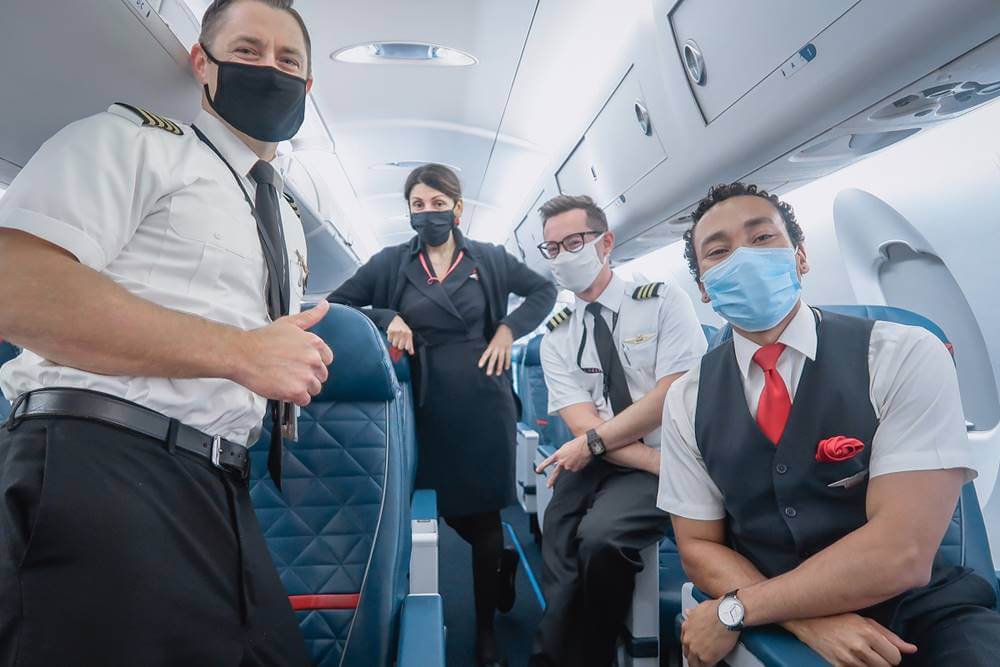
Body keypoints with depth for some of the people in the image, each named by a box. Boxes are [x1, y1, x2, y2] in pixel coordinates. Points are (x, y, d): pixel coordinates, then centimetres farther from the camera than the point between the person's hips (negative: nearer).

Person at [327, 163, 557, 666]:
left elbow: (544, 291, 14)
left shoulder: (489, 259, 5)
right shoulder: (391, 263, 3)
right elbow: (335, 305, 3)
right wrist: (386, 318, -13)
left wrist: (508, 329, 0)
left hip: (484, 403, 0)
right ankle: (505, 558, 40)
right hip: (429, 408, 1)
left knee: (483, 513, 7)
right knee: (451, 512, 7)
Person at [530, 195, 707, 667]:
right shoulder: (556, 338, 9)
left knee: (600, 535, -28)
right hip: (593, 465, 3)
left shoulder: (663, 301, -1)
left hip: (669, 459, -3)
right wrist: (655, 462, -16)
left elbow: (674, 393, -11)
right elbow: (582, 421, -2)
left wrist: (592, 443, -12)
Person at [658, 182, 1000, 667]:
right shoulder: (686, 401, 1)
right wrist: (807, 622, -14)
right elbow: (699, 547, 3)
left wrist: (734, 609, -14)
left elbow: (900, 553, -16)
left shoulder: (905, 356, -9)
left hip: (921, 614, -1)